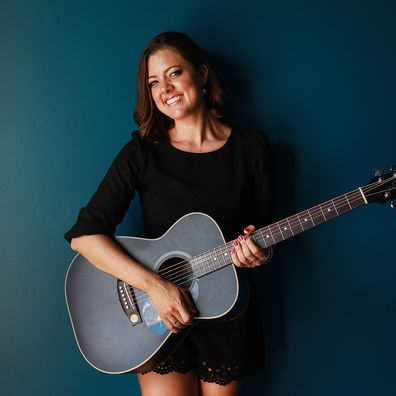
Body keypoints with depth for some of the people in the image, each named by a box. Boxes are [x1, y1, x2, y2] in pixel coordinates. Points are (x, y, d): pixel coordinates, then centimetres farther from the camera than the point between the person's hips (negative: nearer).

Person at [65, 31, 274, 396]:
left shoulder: (251, 149, -3)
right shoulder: (142, 153, -7)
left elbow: (265, 233, 4)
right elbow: (83, 234, -15)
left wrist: (256, 253, -20)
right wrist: (155, 285, -24)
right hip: (158, 315, -1)